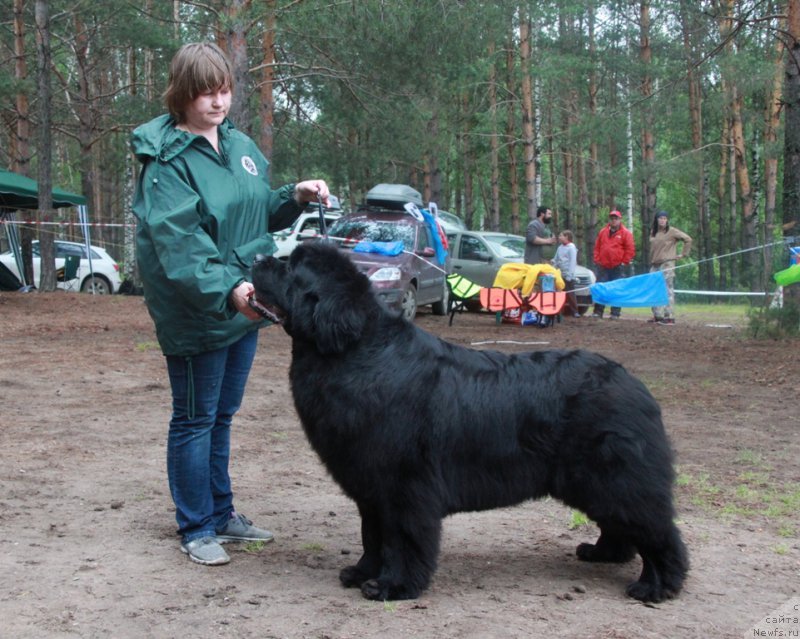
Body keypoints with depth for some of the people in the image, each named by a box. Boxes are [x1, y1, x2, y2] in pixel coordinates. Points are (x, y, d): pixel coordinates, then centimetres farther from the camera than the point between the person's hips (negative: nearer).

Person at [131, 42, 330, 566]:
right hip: (197, 313, -7)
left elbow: (262, 212, 20)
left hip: (247, 305, 7)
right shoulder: (167, 163, -15)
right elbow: (179, 244, -27)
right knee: (195, 419, 4)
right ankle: (196, 530, 17)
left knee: (223, 415, 18)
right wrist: (226, 290, -39)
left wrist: (296, 197, 1)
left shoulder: (240, 145, 7)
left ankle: (222, 513, 32)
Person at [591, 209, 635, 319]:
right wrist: (597, 260, 9)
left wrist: (624, 262, -5)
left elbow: (630, 249, -3)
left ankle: (615, 313, 1)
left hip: (617, 267, -4)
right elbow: (597, 247, 17)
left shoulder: (626, 233, 0)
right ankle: (598, 312, 7)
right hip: (603, 266, 4)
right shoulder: (603, 232, 13)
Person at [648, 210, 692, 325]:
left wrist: (684, 254, -5)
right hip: (655, 265, 7)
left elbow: (687, 239, -6)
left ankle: (670, 317, -9)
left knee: (668, 290, -8)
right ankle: (658, 315, 12)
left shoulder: (672, 231, -4)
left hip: (667, 264, -7)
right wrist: (651, 261, 16)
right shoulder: (653, 232, 14)